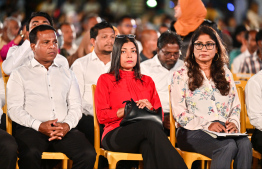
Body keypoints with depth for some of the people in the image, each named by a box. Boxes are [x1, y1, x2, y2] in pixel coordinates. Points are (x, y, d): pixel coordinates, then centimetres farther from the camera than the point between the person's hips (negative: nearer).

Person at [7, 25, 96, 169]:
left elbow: (75, 106, 16)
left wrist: (67, 125, -6)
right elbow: (14, 109, 3)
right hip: (32, 129, -3)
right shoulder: (19, 74, 14)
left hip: (64, 129, 3)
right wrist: (38, 125, -14)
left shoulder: (67, 74, 26)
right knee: (30, 154, -38)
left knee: (89, 154, -27)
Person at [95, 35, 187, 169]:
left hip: (143, 135, 3)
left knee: (149, 146, -40)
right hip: (115, 135, -3)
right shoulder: (105, 80, 17)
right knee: (150, 126, -38)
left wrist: (149, 108, -4)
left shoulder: (147, 81, 27)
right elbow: (102, 116, 5)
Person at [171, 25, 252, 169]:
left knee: (245, 144, -31)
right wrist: (207, 125, -14)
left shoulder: (225, 74, 22)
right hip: (193, 132, -4)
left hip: (223, 130, 4)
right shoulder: (181, 75, 6)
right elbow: (179, 112, -2)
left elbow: (236, 105, 21)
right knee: (229, 146, -34)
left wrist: (233, 122, -2)